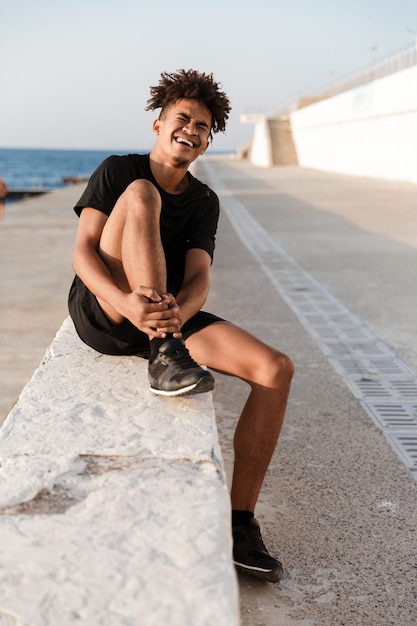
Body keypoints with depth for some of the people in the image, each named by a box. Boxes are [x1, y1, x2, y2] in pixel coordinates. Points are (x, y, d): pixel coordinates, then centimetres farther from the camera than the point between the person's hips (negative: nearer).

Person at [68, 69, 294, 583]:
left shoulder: (204, 202, 11)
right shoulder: (118, 170, 1)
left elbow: (198, 278, -4)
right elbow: (82, 252, -12)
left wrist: (178, 311, -31)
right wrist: (127, 303, -33)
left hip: (171, 313, 4)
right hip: (100, 313, -4)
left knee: (276, 369, -17)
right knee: (140, 194, -27)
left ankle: (240, 521, -11)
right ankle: (164, 357, -32)